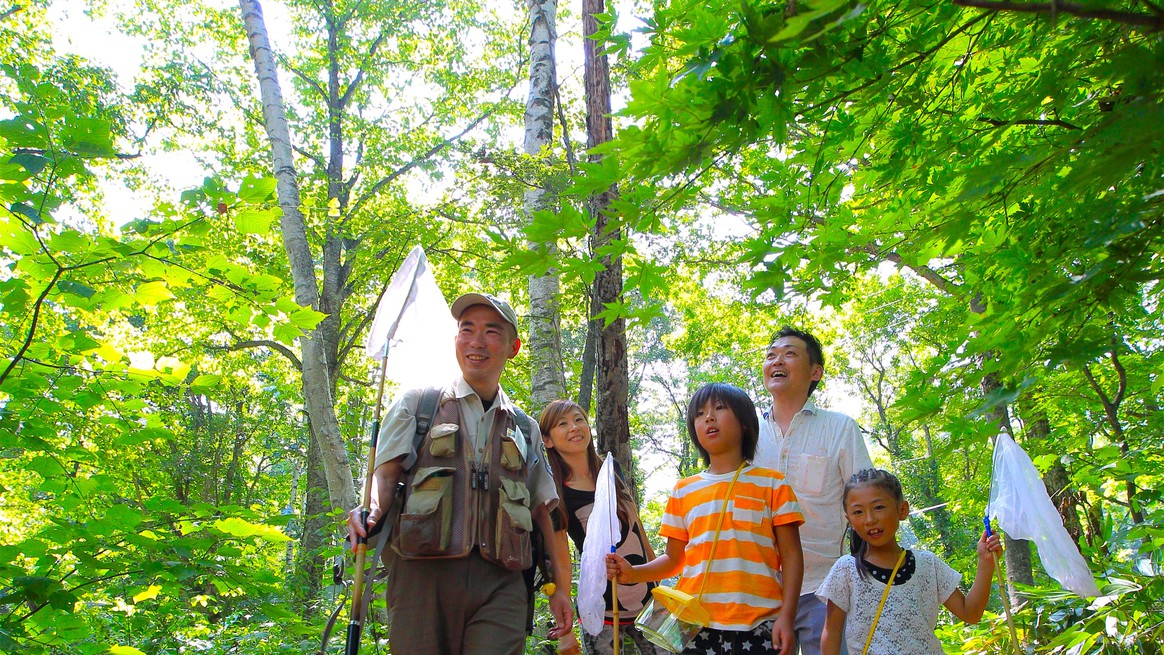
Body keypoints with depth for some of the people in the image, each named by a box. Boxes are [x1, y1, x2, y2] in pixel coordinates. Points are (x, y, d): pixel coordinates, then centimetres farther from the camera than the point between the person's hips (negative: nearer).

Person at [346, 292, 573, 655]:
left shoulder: (525, 428, 20)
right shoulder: (417, 403, 13)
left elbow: (543, 510, 20)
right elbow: (385, 474, 4)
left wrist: (561, 587, 13)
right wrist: (372, 510, -19)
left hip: (499, 584, 1)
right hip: (424, 575, -1)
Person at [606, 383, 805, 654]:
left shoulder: (772, 484, 6)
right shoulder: (684, 491, 13)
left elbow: (790, 556, 3)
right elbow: (674, 559, 15)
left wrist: (786, 616, -7)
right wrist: (632, 573, -1)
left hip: (758, 627, -2)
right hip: (696, 626, 2)